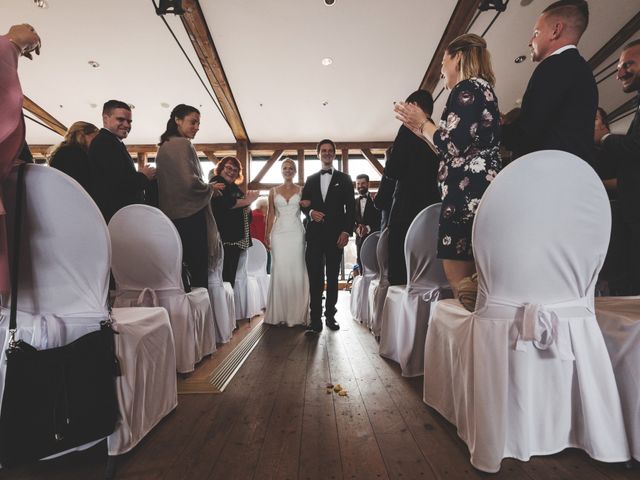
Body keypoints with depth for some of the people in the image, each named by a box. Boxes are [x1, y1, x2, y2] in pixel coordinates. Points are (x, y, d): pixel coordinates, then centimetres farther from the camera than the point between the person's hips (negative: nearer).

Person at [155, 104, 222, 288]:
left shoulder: (165, 146, 18)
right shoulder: (182, 145, -10)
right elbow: (190, 182, -20)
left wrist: (207, 187, 17)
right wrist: (211, 188, -1)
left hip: (171, 215, 9)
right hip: (190, 217, -9)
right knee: (197, 271, -5)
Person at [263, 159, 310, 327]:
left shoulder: (301, 190, 9)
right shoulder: (273, 191, 12)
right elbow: (270, 215, 11)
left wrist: (308, 206, -14)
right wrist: (267, 235, 3)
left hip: (296, 233, -1)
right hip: (279, 234, 1)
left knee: (297, 270, -2)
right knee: (279, 271, -1)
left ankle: (297, 314, 6)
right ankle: (279, 313, 8)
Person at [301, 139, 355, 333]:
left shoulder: (344, 179, 10)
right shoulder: (311, 179, 17)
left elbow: (350, 207, 4)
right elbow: (304, 204, 16)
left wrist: (346, 231, -7)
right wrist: (310, 212, -7)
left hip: (335, 235, -1)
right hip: (315, 234, 1)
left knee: (332, 277, 6)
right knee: (315, 278, -3)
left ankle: (330, 315, 17)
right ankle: (316, 320, 0)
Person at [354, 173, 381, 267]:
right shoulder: (354, 202, 16)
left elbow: (381, 220, -5)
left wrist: (368, 228, -18)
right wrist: (356, 229, -9)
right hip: (360, 239, 4)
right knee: (361, 265, 2)